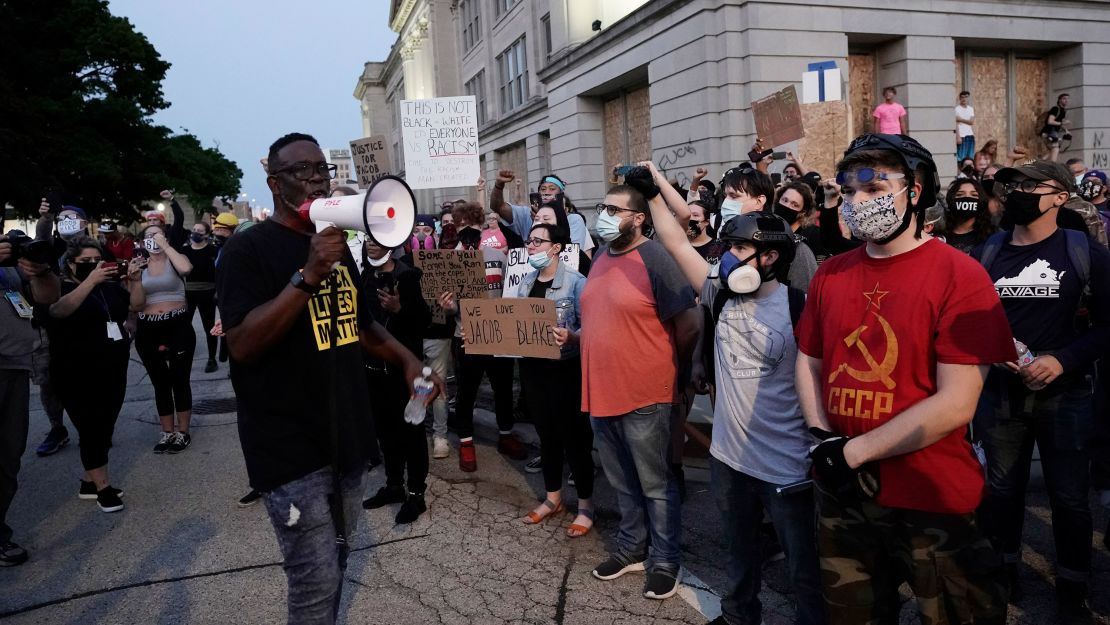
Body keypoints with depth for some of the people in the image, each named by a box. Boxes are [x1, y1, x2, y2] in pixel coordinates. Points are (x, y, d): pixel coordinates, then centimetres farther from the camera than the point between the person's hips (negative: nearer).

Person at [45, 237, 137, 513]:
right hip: (79, 377, -6)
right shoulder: (60, 287, -7)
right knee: (92, 430, -4)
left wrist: (134, 280, -3)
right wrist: (91, 280, -38)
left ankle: (89, 482, 23)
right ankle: (103, 487, 4)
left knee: (105, 429, 11)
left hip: (113, 371, 6)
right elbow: (59, 310, -28)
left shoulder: (109, 286, 12)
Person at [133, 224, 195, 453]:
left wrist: (165, 246, -17)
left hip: (178, 327, -3)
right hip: (148, 331, 4)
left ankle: (183, 432, 14)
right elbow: (136, 306, 1)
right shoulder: (140, 267, 9)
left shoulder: (175, 259, 1)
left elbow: (186, 268, -27)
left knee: (180, 381, 3)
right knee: (160, 384, 11)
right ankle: (168, 432, 21)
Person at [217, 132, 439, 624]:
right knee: (315, 584, -4)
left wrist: (407, 360, 5)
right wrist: (307, 276, -28)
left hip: (345, 434, 8)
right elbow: (242, 344, -21)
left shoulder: (337, 246, 13)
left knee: (334, 563, 20)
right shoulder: (247, 250, -10)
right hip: (291, 446, -7)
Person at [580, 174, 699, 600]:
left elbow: (689, 325, -15)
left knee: (655, 484, 8)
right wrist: (575, 336, 4)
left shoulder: (654, 259, -16)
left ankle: (665, 560, 25)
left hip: (644, 395, -7)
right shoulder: (600, 257, 9)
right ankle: (632, 547, 38)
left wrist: (671, 369, -2)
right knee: (622, 482, 21)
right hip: (601, 391, 8)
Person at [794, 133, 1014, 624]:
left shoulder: (959, 275, -12)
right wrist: (822, 441, -7)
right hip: (843, 495, 5)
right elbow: (808, 364, 10)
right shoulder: (829, 275, 4)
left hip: (934, 502, -5)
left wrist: (853, 452, -16)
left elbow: (955, 404, -18)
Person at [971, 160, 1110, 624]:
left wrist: (1063, 360, -18)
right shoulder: (986, 253, 3)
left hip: (1064, 394, -2)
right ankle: (1004, 570, 33)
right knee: (1002, 489, 14)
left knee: (1069, 496, 8)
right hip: (1000, 392, 2)